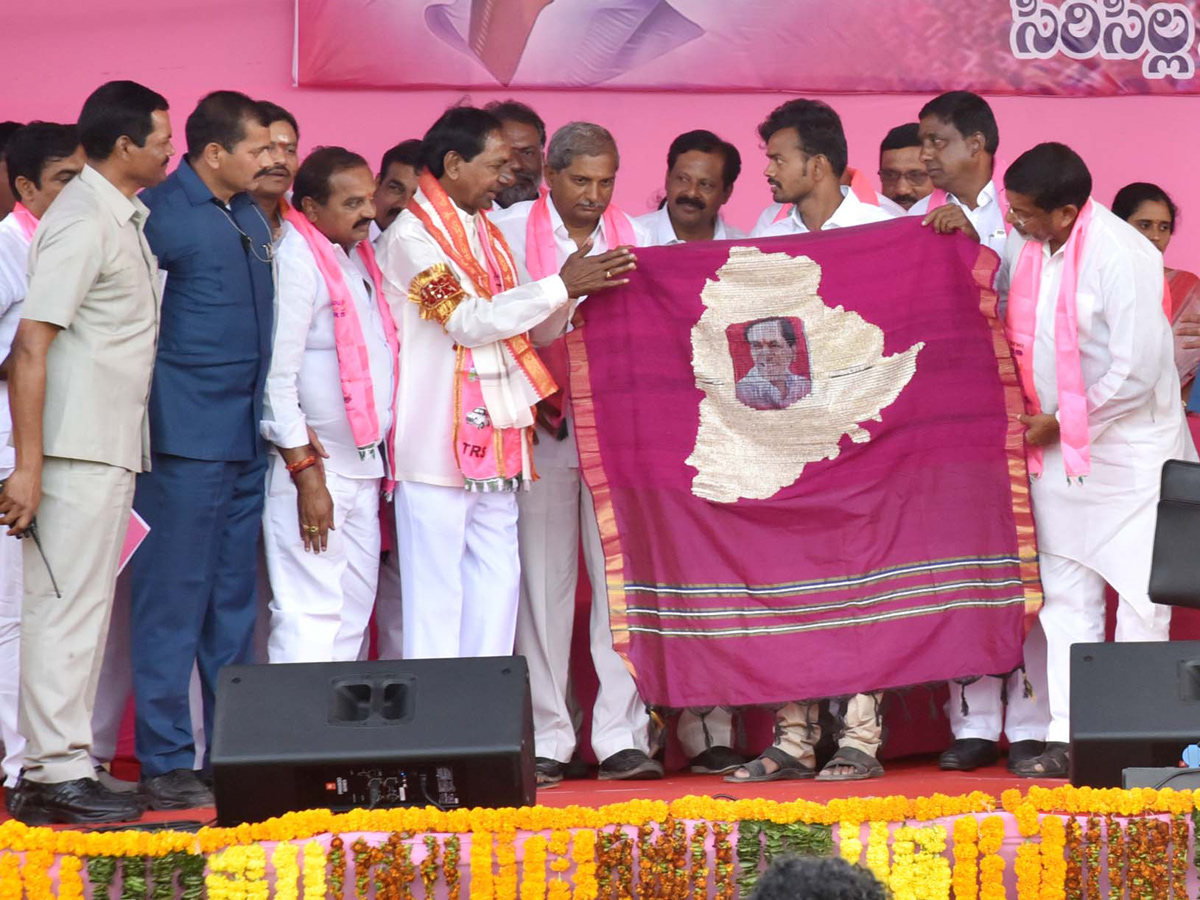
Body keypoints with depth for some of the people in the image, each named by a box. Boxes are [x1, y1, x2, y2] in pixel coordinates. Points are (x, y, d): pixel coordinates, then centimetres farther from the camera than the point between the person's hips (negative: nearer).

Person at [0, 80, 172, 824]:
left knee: (84, 608, 12)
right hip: (78, 449, -9)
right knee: (67, 608, -6)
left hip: (110, 449, 9)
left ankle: (61, 769, 18)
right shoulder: (82, 222, -14)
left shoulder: (125, 218, 15)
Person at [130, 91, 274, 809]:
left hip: (246, 437, 8)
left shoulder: (252, 217, 14)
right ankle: (166, 762, 0)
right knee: (173, 602, -4)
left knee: (234, 602, 12)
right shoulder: (160, 216, -10)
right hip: (187, 439, -8)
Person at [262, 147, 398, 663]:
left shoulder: (358, 254, 14)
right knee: (310, 615, -12)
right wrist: (305, 472, -19)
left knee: (353, 614, 10)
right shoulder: (294, 259, -12)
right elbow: (276, 376, -17)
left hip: (364, 462, 9)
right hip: (311, 465, -9)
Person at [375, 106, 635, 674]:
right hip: (438, 450, -8)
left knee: (495, 590, 8)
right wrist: (560, 285, -17)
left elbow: (535, 329, 17)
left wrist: (576, 291, -1)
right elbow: (469, 320, -18)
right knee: (436, 595, -5)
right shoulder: (411, 237, -8)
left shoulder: (487, 233, 17)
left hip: (495, 445, 8)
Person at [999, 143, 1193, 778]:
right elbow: (994, 320, 17)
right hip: (1056, 449, 6)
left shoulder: (1122, 257, -21)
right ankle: (1069, 737, 7)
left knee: (1137, 595, 0)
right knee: (1065, 595, 5)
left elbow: (1135, 373, -22)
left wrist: (1060, 423, -14)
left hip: (1129, 449, -6)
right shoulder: (1022, 246, 0)